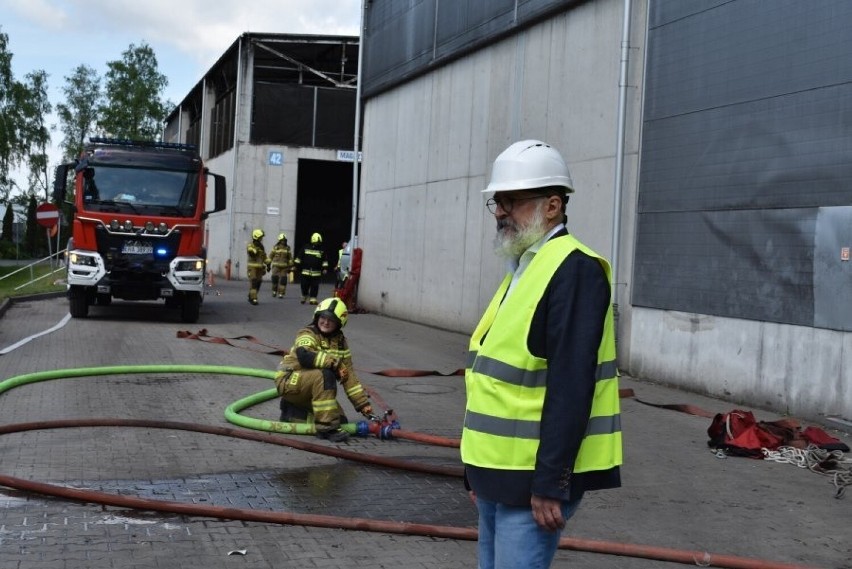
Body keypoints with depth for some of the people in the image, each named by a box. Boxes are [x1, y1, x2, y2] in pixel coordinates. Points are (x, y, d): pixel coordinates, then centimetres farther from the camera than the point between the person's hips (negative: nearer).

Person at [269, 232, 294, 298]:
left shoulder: (287, 248, 7)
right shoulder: (275, 247, 2)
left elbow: (290, 258, 13)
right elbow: (270, 256, 6)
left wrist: (290, 267, 9)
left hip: (284, 267, 1)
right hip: (276, 266, -1)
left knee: (283, 280, -2)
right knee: (275, 278, -7)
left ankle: (281, 293, 4)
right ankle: (274, 291, 15)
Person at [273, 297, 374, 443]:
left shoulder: (340, 342, 6)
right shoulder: (307, 334, -13)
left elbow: (349, 374, 4)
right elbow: (304, 355, -36)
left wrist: (362, 403, -2)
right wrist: (335, 363, -35)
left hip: (311, 389, 7)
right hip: (289, 380, -7)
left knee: (340, 419, -4)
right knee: (325, 375, -34)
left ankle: (292, 412, 10)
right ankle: (326, 428, -30)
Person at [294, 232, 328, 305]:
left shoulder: (321, 251, 6)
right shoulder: (305, 248, 4)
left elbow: (324, 260, 10)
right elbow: (299, 258, 9)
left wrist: (325, 268, 1)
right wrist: (296, 266, 7)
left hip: (316, 273, 0)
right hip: (305, 272, 0)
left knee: (314, 287, -1)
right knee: (304, 285, 3)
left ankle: (313, 299, 5)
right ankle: (304, 297, 22)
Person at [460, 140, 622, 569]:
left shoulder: (574, 270, -15)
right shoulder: (522, 269, 15)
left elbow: (571, 387, -22)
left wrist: (549, 484, -23)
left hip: (534, 478, -9)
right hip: (500, 472, 9)